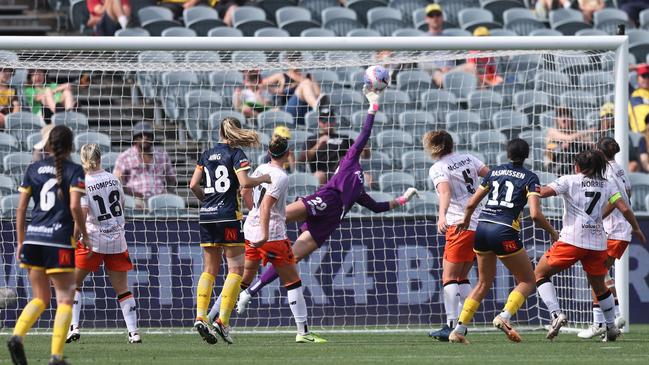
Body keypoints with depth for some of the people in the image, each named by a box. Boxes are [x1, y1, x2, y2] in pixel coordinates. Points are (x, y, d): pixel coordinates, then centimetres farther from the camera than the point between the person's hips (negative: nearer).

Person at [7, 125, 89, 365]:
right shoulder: (74, 170, -2)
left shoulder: (34, 169, 10)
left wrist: (21, 242, 15)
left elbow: (21, 207, 9)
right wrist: (85, 237, 0)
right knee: (65, 299, 4)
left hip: (33, 237, 5)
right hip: (59, 241, -4)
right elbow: (75, 206, -13)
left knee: (40, 298, 16)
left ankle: (17, 335, -10)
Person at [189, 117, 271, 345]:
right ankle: (223, 321, -12)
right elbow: (244, 182, -16)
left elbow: (194, 185, 7)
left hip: (207, 215, 6)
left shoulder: (207, 155, 12)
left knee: (209, 269, 10)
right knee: (236, 267, -1)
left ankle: (200, 317, -4)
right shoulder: (236, 154, -4)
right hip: (228, 216, -6)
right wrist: (263, 179, 2)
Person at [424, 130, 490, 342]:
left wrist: (442, 215, -39)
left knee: (449, 277, -7)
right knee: (462, 276, 15)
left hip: (459, 226, -7)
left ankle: (451, 325, -17)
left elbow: (445, 192, -25)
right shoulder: (468, 159, 12)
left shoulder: (437, 169, -7)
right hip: (480, 224, 7)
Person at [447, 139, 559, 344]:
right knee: (527, 281, 9)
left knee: (484, 283, 20)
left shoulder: (495, 172, 15)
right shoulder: (529, 178, 2)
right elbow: (535, 214, -10)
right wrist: (552, 232, 6)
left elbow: (471, 204, 18)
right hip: (505, 233, -5)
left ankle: (459, 329, 12)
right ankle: (504, 316, -16)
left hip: (483, 228, 5)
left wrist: (466, 221, 39)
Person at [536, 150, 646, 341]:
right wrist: (636, 229, 21)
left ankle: (556, 313, -10)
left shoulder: (569, 180, 2)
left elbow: (541, 192, -10)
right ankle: (611, 327, 30)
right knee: (599, 286, 25)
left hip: (572, 240, -4)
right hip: (598, 242, 4)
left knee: (540, 274, 8)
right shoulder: (607, 185, 12)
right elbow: (625, 209, 6)